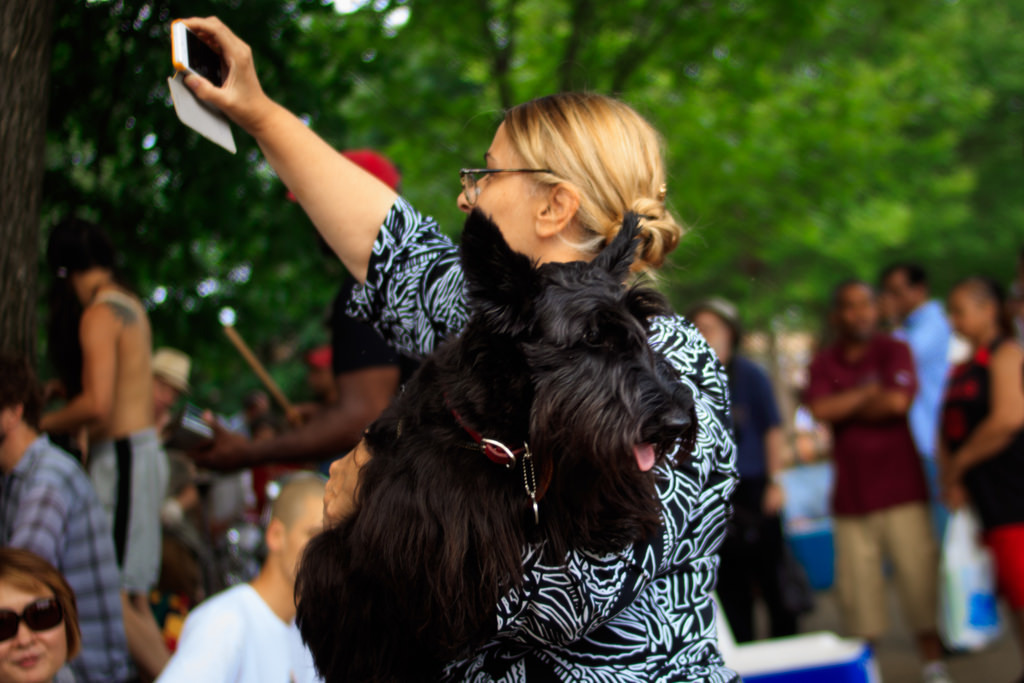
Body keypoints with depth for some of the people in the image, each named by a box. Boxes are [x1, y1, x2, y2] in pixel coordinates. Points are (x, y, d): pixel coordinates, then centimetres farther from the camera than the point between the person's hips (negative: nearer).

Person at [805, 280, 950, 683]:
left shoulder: (894, 351, 4)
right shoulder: (823, 363, 10)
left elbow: (898, 401, -12)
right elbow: (820, 409, -8)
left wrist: (844, 408, -3)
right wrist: (869, 393, -7)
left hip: (900, 487, -2)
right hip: (850, 494, 2)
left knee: (918, 571, -4)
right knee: (855, 580, -1)